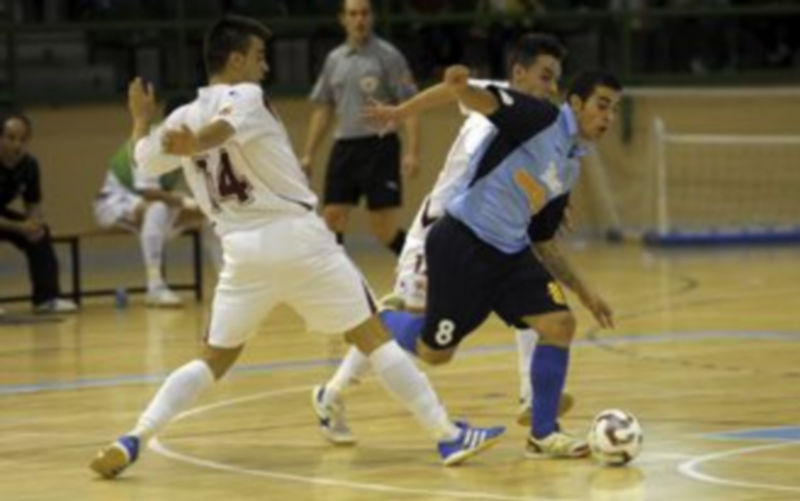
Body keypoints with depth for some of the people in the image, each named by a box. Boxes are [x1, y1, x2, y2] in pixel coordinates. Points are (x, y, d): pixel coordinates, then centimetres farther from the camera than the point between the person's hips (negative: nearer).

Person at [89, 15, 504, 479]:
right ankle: (449, 435, 1)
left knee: (214, 360, 16)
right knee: (374, 336, 2)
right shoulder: (245, 96, -4)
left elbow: (145, 163, 20)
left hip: (245, 250, 4)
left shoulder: (184, 118, 9)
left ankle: (132, 440, 0)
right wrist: (192, 145, -45)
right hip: (300, 239, -4)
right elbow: (217, 130, -25)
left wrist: (141, 118, 37)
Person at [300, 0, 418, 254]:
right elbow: (323, 110, 19)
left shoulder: (387, 56, -4)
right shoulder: (334, 59, 13)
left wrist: (412, 152, -18)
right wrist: (308, 154, 14)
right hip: (344, 147, 6)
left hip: (379, 146, -6)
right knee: (331, 220, 2)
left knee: (384, 229, -7)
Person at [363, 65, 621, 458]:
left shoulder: (569, 168, 14)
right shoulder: (541, 118, -10)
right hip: (462, 244, -8)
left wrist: (584, 293, 16)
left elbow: (543, 244, 22)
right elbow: (480, 97, -23)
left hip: (509, 252, 8)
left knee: (559, 325, -8)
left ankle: (543, 435, 3)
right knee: (435, 351, 2)